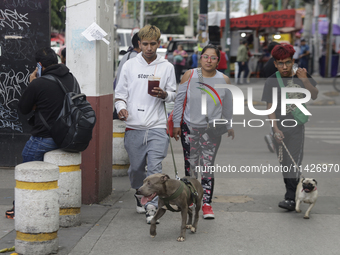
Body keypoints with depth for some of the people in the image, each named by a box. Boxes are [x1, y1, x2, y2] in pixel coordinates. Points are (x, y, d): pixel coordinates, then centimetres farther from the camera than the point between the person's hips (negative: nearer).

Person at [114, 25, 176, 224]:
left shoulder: (167, 67, 7)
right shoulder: (130, 65, 7)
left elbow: (174, 95, 10)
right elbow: (121, 92, 10)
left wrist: (164, 94, -12)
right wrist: (121, 106, -10)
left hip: (157, 127, -1)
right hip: (134, 126, 1)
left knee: (155, 168, -12)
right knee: (136, 168, 10)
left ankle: (152, 206, -12)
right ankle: (141, 195, 35)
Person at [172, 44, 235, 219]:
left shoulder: (224, 80, -1)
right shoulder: (189, 76, -4)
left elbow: (227, 106, 13)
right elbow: (179, 100, 3)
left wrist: (229, 126, 21)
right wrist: (176, 124, 2)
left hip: (212, 129, 0)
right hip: (189, 126, 1)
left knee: (207, 167, -5)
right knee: (190, 165, 8)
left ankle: (206, 203, 0)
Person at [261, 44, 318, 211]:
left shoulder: (301, 76, 3)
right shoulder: (271, 82, -2)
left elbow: (314, 95, -4)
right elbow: (270, 107, -4)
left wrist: (305, 80, -20)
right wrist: (275, 129, -14)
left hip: (296, 128, -1)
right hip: (280, 129, 1)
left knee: (294, 163, -10)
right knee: (284, 164, 9)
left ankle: (290, 199, -13)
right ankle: (291, 194, 21)